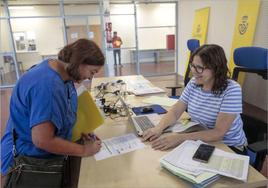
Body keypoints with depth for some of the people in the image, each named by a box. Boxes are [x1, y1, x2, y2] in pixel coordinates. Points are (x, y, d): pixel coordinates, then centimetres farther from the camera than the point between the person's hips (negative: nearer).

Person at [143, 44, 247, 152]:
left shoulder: (231, 91, -22)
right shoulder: (194, 83, -5)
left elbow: (218, 133, -26)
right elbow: (175, 111, -5)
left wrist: (180, 138, -35)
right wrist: (159, 128, -24)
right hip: (200, 141, 5)